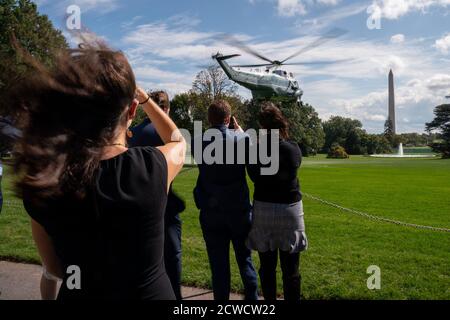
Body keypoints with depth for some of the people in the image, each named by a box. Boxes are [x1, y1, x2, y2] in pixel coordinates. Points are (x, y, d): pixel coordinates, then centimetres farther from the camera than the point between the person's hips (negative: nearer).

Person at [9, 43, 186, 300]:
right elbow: (178, 140, 3)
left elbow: (56, 269, -1)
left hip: (78, 292, 2)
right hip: (151, 292, -1)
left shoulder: (42, 180, -17)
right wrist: (144, 98, 14)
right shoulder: (154, 166, -24)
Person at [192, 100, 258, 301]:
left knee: (218, 263, 10)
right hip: (239, 210, 0)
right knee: (245, 259, 16)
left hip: (211, 212, 1)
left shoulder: (198, 142, -9)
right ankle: (252, 297, 23)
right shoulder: (240, 138, -12)